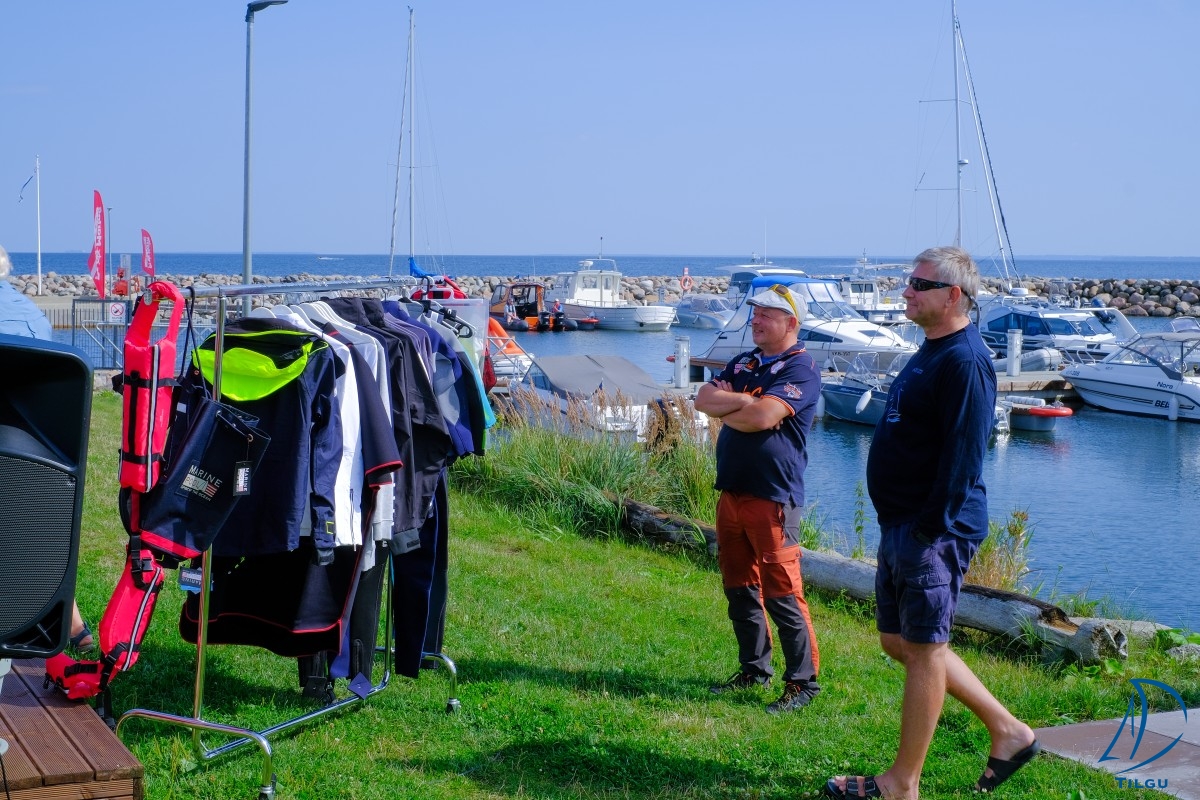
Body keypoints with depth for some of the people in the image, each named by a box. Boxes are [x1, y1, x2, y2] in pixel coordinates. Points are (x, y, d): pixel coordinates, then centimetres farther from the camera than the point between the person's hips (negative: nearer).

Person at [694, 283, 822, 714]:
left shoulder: (801, 369, -9)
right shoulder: (744, 363, 16)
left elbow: (763, 417, -22)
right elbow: (704, 398, 4)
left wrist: (726, 412, -4)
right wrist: (746, 401, -11)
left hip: (772, 498, -8)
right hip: (732, 493, 8)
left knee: (782, 594, -6)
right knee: (739, 590, 15)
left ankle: (803, 680, 2)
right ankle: (754, 668, 27)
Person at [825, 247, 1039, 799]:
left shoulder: (964, 362, -17)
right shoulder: (931, 352, 15)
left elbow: (963, 456, -22)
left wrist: (928, 527, -22)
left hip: (934, 530, -11)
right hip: (901, 525, 11)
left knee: (923, 649, 0)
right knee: (899, 641, 17)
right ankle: (1007, 732, 25)